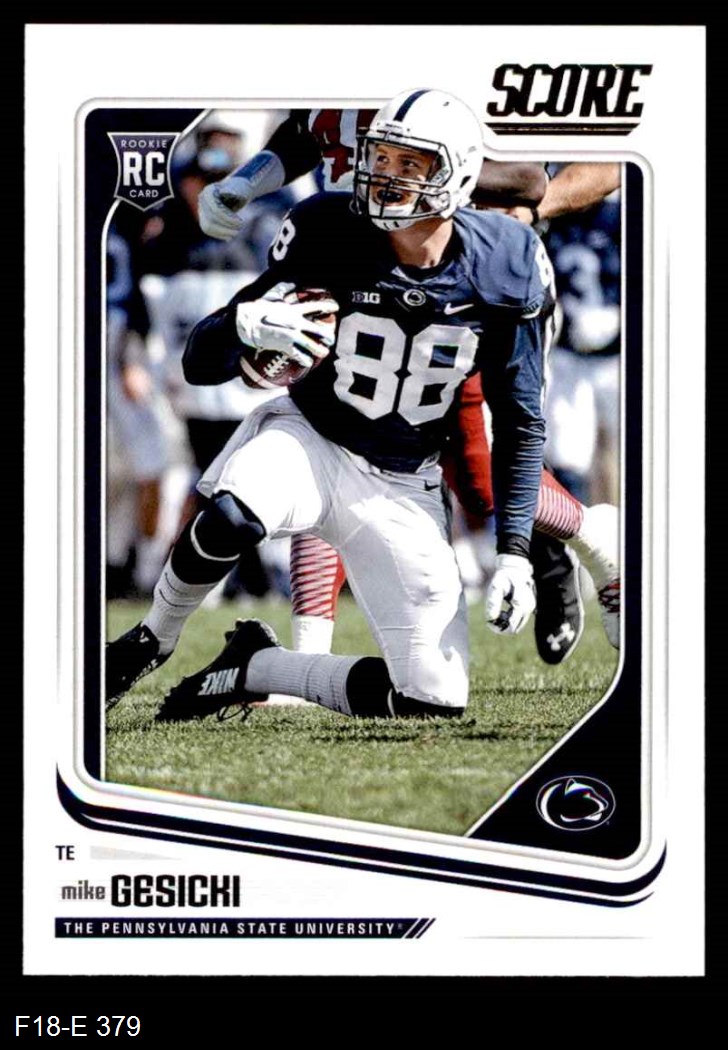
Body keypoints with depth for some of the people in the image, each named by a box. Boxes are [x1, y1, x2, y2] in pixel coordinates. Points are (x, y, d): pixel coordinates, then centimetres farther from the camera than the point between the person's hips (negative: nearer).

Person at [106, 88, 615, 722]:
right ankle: (152, 642, -8)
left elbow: (520, 423, 0)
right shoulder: (329, 238, -15)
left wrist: (514, 550, -8)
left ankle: (253, 669, 15)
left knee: (436, 699, -6)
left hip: (402, 490, 2)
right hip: (310, 440, -2)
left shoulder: (504, 275, -11)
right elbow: (200, 365, -14)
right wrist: (245, 322, -37)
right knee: (233, 515, -39)